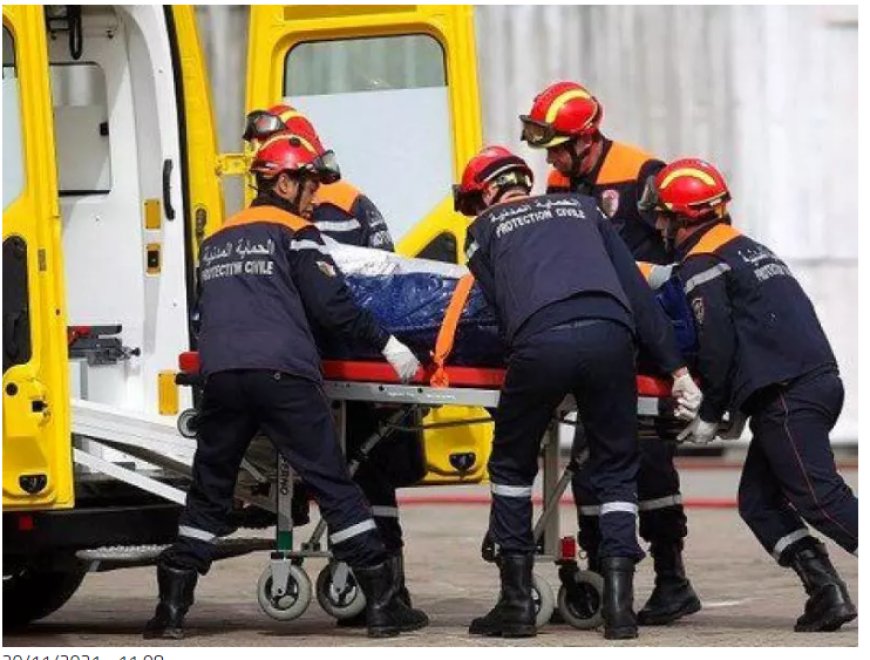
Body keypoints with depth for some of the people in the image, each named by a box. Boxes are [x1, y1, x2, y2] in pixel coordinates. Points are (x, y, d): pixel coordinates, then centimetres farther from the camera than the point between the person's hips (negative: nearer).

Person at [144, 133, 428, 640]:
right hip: (283, 375, -5)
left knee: (209, 491, 14)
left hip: (221, 377, 5)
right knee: (334, 486, -2)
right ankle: (384, 604, -4)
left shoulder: (218, 240, 22)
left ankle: (172, 611, 10)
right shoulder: (294, 233, 4)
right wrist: (387, 344, 4)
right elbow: (333, 305, -3)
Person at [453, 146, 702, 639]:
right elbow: (637, 289, 23)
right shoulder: (581, 206, 31)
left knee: (512, 464, 18)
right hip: (610, 335, 2)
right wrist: (676, 367, 20)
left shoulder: (485, 228, 26)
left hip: (540, 342, -2)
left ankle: (517, 602, 15)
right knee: (618, 468, 16)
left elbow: (497, 304, 15)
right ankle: (619, 603, 4)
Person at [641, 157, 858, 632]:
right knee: (758, 501, 11)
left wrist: (711, 415, -1)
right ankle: (827, 593, 1)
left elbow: (717, 344, -11)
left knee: (819, 498, -13)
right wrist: (741, 407, 25)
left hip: (787, 395, -9)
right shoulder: (748, 247, 27)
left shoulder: (700, 263, -3)